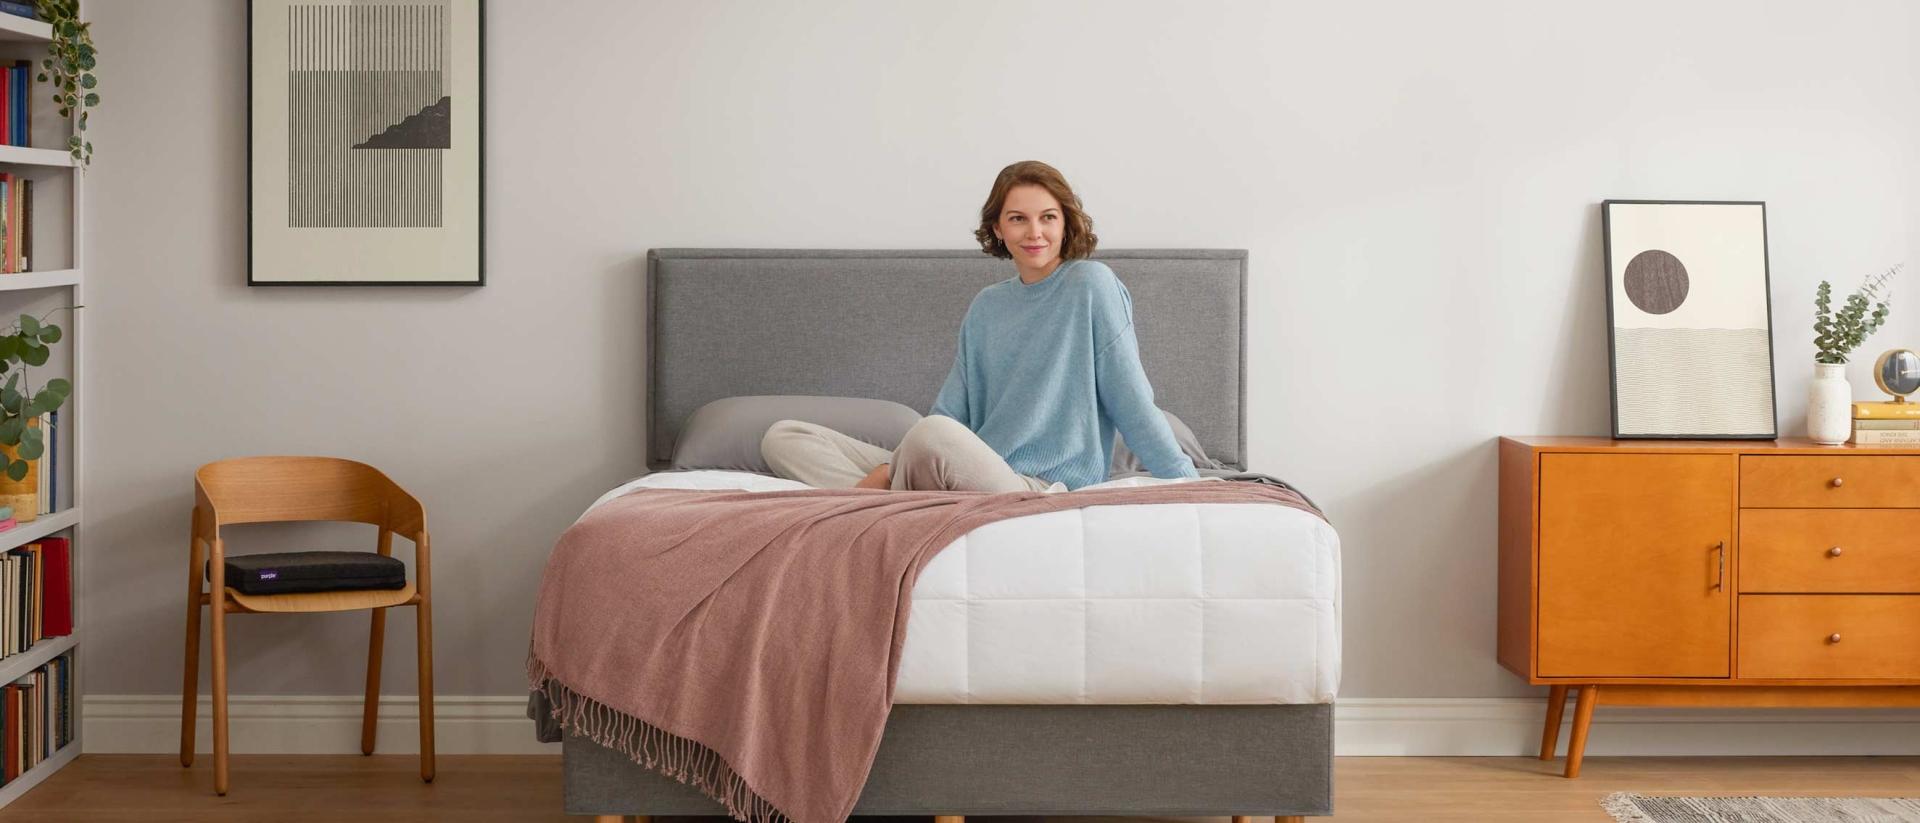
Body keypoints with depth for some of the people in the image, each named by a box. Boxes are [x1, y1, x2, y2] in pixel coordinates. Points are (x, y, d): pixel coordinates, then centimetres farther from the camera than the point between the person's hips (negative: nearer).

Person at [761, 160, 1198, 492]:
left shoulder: (1090, 284, -2)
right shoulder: (986, 307, 17)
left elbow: (1130, 399, -4)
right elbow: (952, 409, 13)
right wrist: (881, 474, -1)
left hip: (1045, 489, -7)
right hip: (975, 472, 7)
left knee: (934, 436, -39)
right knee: (782, 438, 0)